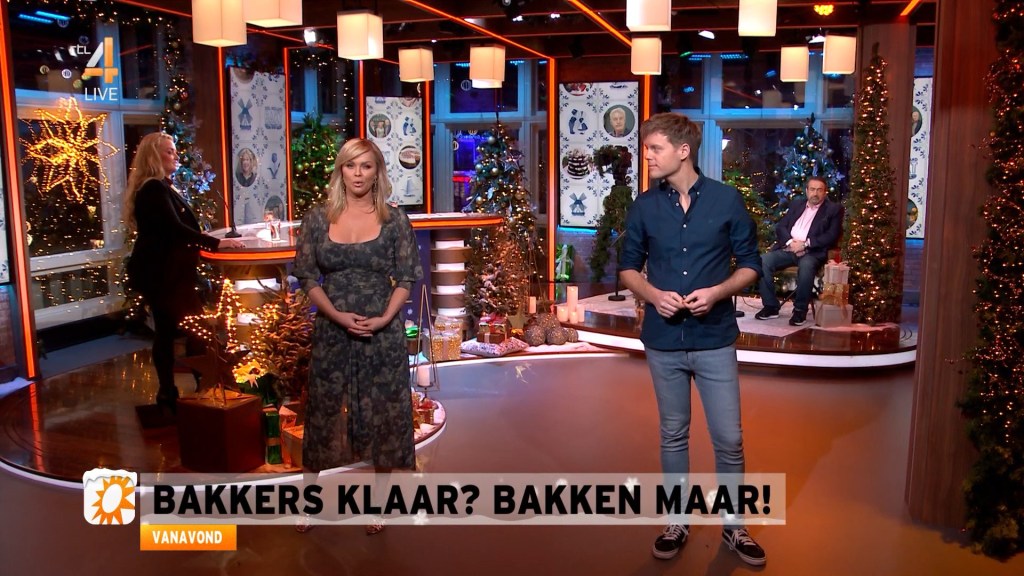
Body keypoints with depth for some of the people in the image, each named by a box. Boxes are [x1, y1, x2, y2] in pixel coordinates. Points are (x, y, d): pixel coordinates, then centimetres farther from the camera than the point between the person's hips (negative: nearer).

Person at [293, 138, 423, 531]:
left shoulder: (394, 220, -1)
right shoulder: (317, 219, 1)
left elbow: (406, 277, -1)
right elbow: (308, 277, 1)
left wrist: (385, 318, -16)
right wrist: (338, 315, -14)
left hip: (382, 332, -1)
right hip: (331, 331, 1)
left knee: (382, 412, 7)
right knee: (323, 409, 11)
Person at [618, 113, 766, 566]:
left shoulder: (727, 200, -5)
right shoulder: (643, 206, 1)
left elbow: (750, 263, 1)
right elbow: (628, 266, 8)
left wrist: (717, 292, -17)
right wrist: (653, 294, -12)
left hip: (715, 340, -1)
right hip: (663, 341, 2)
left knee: (729, 439, 5)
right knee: (673, 435, 14)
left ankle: (733, 526, 25)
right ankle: (676, 522, 30)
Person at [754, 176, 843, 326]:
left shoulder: (834, 209, 8)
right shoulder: (797, 204, 20)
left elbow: (831, 236, -5)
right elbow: (780, 226, 13)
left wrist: (805, 244, -15)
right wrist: (790, 242, -9)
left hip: (812, 252, -4)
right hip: (788, 249, 4)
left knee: (806, 266, -39)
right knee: (763, 261, -23)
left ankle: (800, 310, -22)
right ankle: (771, 306, -13)